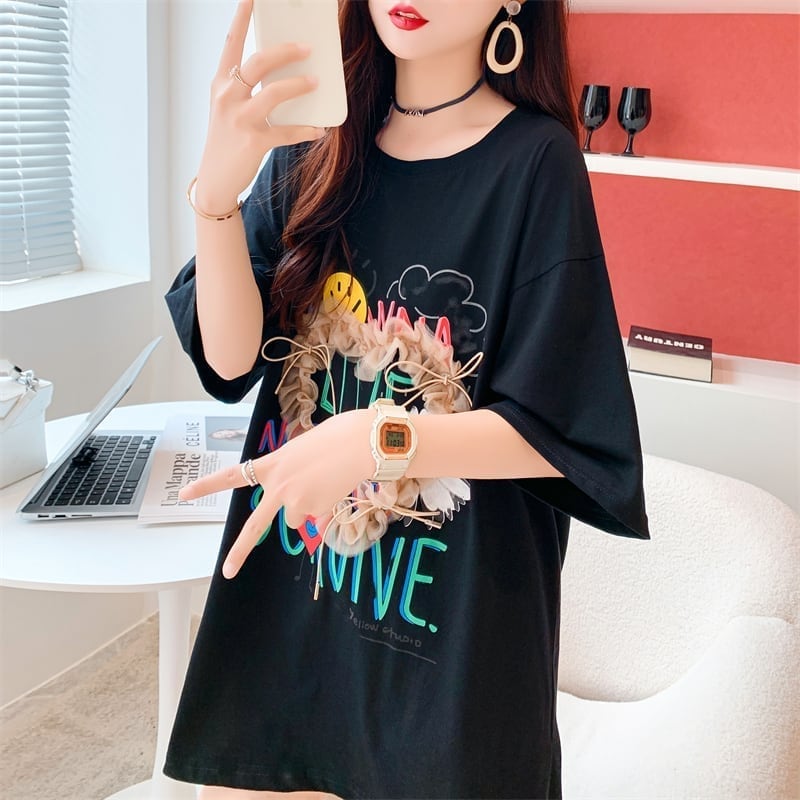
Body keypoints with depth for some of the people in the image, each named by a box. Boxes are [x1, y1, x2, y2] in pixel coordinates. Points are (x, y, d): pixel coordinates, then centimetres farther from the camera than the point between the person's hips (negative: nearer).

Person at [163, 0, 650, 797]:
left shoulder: (536, 162, -12)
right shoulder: (311, 141, 1)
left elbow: (558, 436, -13)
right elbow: (228, 357, -9)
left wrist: (376, 439, -27)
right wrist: (218, 186, -25)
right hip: (282, 584, 4)